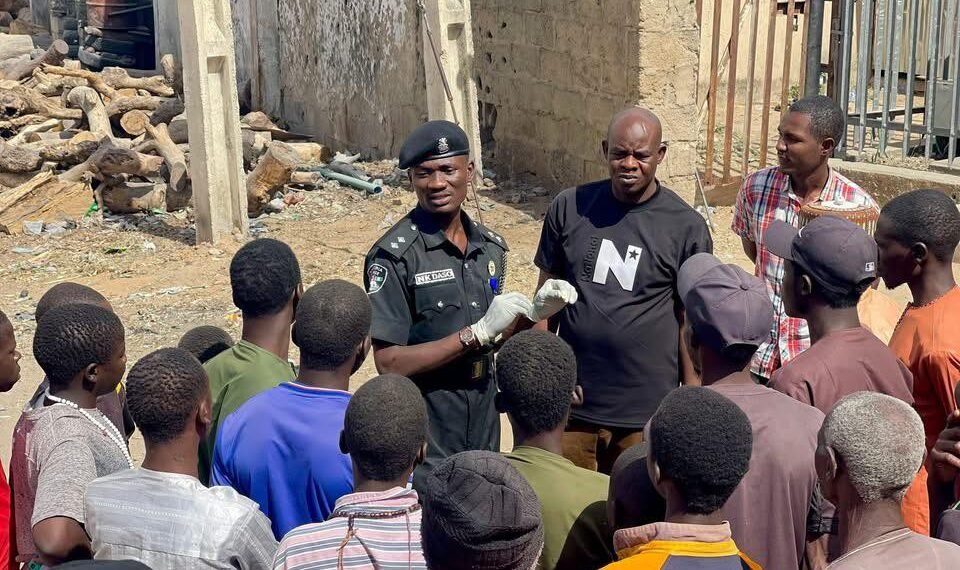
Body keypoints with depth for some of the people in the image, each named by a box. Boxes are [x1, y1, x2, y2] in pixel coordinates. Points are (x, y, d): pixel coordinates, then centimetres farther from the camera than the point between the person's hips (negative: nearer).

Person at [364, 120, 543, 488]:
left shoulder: (491, 247, 5)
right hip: (424, 433, -6)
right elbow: (390, 363, -19)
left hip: (483, 421, 6)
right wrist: (478, 332, -22)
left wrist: (533, 312, -3)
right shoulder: (395, 255, -16)